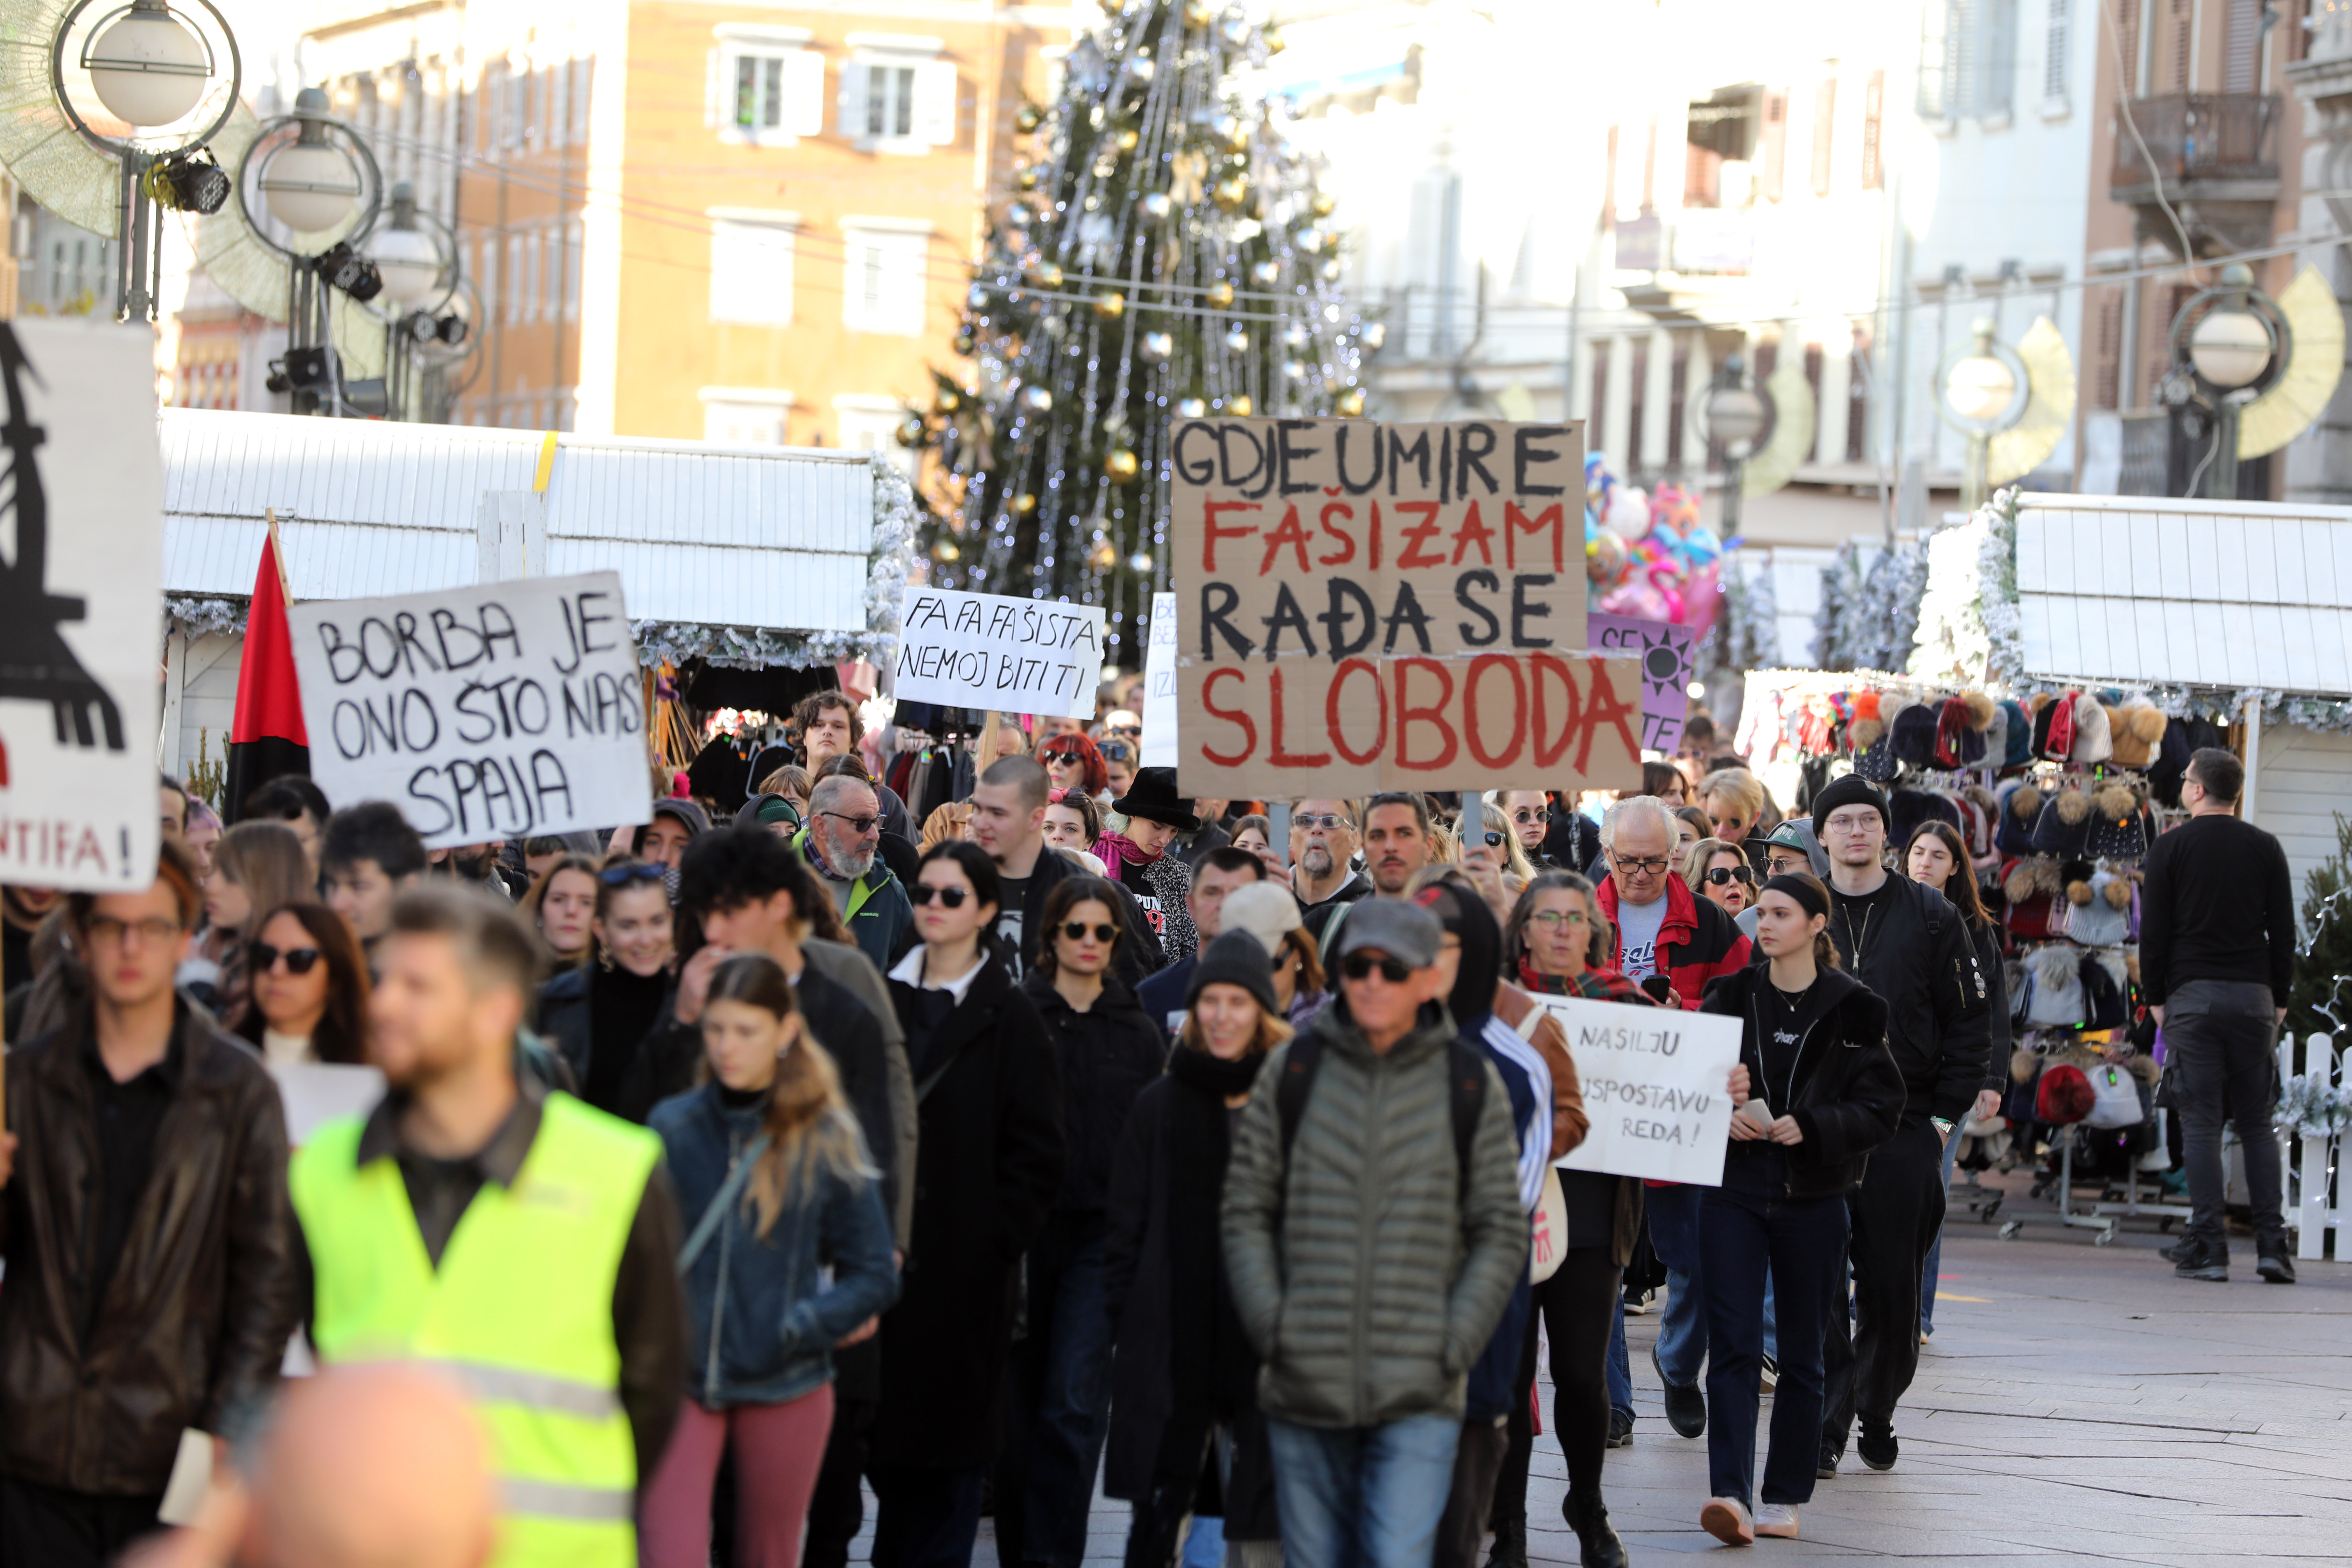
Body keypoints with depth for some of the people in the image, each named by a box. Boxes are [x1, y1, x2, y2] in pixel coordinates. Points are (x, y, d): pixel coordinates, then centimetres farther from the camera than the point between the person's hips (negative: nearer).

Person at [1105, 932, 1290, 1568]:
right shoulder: (1159, 1106, 6)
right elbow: (1126, 1229, 8)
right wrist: (1127, 1320, 1)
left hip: (1264, 1346, -1)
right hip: (1171, 1344, 1)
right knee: (1157, 1516, 6)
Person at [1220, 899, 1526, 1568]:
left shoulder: (1471, 1086, 3)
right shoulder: (1293, 1070, 4)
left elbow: (1502, 1233, 6)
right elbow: (1246, 1211, 7)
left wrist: (1452, 1347, -4)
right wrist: (1271, 1327, -5)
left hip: (1419, 1399, -2)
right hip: (1304, 1390, 2)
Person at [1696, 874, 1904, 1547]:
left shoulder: (1850, 1008, -2)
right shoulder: (1731, 997, 6)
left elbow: (1883, 1106, -4)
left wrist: (1810, 1126, -18)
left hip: (1812, 1195, -1)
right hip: (1733, 1188, 1)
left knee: (1802, 1352, 6)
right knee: (1733, 1345, -9)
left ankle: (1783, 1498, 15)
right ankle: (1730, 1494, -17)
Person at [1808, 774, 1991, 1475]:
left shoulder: (1931, 916, 4)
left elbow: (1969, 1018, 5)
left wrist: (1946, 1113, -2)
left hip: (1905, 1131, 0)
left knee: (1892, 1286, 3)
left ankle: (1876, 1411, 21)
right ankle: (1823, 1424, -3)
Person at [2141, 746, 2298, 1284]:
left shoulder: (2171, 847, 1)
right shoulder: (2265, 847, 7)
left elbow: (2153, 931, -1)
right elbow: (2284, 931, 7)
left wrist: (2156, 998, 6)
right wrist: (2279, 999, 14)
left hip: (2192, 997, -2)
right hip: (2254, 997, 2)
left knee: (2200, 1122, -3)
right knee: (2257, 1123, 7)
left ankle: (2208, 1246, -8)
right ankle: (2272, 1244, -3)